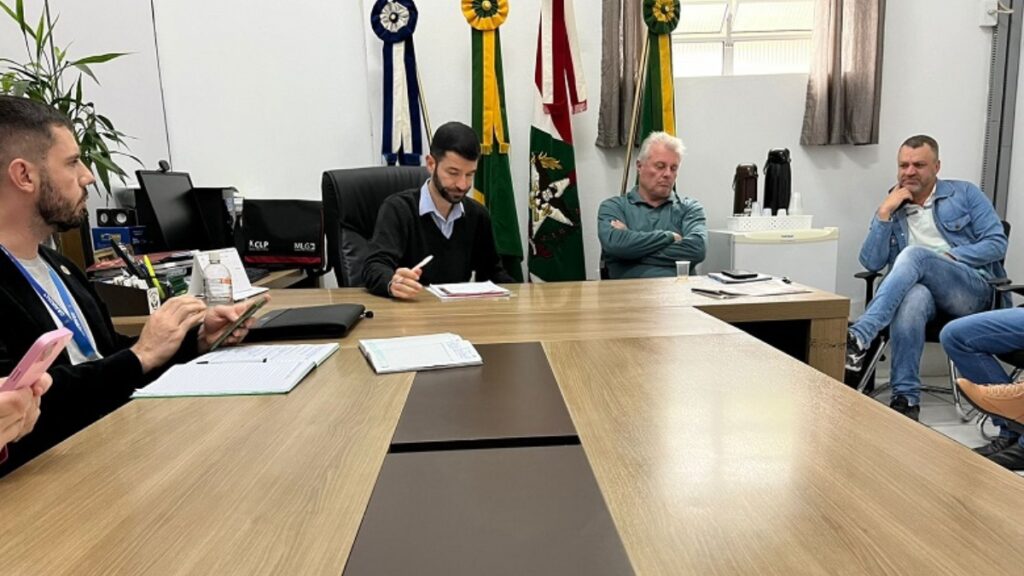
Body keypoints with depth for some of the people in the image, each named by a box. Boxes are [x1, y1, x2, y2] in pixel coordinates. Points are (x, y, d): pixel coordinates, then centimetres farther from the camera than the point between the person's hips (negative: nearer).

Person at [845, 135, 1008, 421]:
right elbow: (871, 263, 3)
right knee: (913, 296, -39)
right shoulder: (891, 208, 16)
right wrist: (884, 212, -3)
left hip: (972, 289, -1)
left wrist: (948, 257, -11)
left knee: (914, 255, -33)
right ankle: (906, 398, -39)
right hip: (921, 287, 1)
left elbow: (997, 243, 3)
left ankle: (858, 337, -47)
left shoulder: (965, 193, 12)